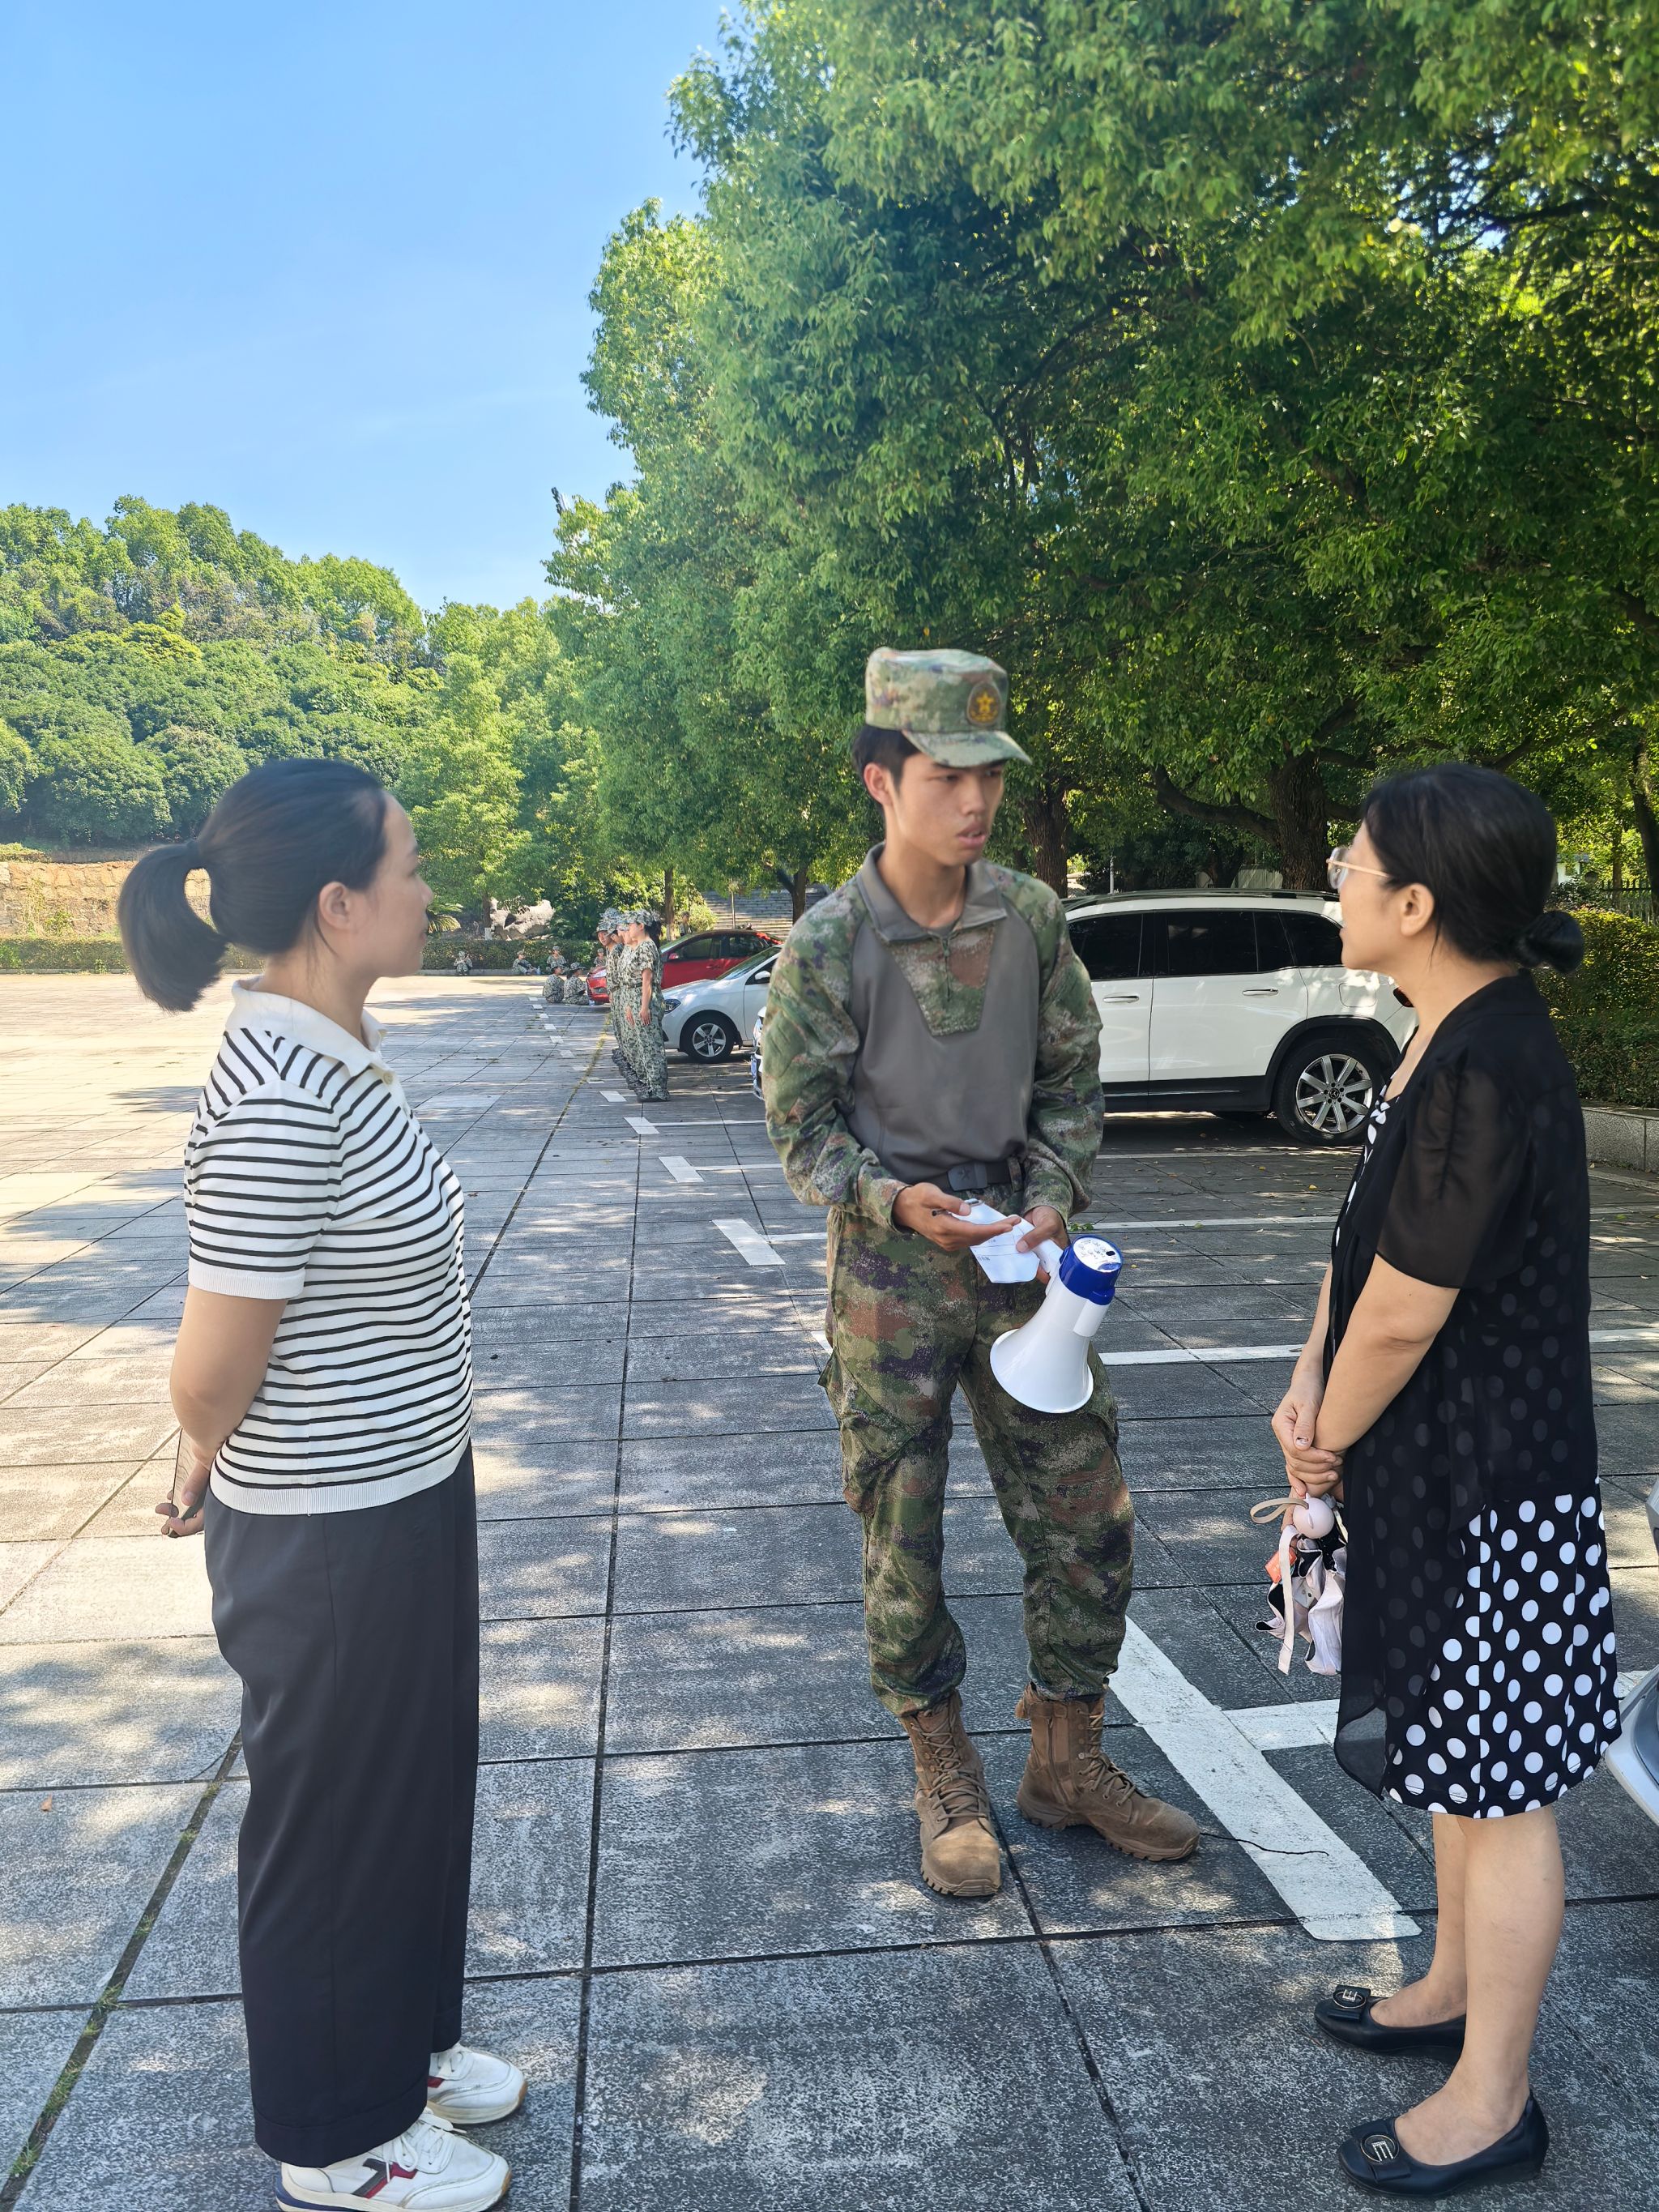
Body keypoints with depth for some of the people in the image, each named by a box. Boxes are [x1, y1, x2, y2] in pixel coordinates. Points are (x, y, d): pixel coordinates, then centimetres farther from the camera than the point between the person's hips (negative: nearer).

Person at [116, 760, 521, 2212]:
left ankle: (404, 2043, 49)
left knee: (422, 1785, 25)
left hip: (406, 1505, 9)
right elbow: (217, 1363, -23)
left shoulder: (341, 1053, 2)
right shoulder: (280, 1105, -29)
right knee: (339, 1823, 13)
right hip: (330, 1543, -9)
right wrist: (205, 1474, -2)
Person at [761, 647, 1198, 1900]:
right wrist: (897, 1201, -23)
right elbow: (802, 1124, -6)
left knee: (1086, 1513, 7)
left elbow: (1071, 1080, 8)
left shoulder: (1033, 917, 0)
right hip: (890, 1272, -3)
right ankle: (947, 1782, 27)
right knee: (902, 1534, 7)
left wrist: (1054, 1196, -8)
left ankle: (1068, 1762, 28)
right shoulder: (830, 942, -11)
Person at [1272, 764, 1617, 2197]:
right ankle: (1457, 1989, 46)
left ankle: (1493, 2102, 26)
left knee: (1499, 1788, 7)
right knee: (1458, 1761, 25)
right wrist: (1310, 1393, -1)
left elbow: (1401, 1315, -23)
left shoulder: (1489, 1073, -27)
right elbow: (1366, 1240, 9)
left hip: (1490, 1488, -10)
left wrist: (1333, 1441, -6)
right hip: (1439, 1472, 10)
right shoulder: (1453, 1041, 5)